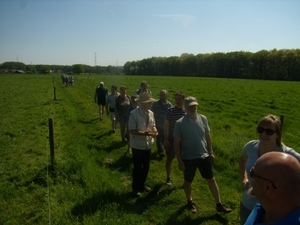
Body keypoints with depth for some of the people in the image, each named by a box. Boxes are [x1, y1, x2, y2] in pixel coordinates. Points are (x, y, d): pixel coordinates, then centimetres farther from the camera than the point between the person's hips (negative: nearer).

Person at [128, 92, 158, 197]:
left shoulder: (151, 113, 1)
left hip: (148, 145, 7)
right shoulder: (134, 114, -20)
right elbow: (132, 130, -22)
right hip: (138, 146, -6)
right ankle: (135, 188, 28)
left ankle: (142, 185, 42)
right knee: (137, 168, 7)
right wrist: (145, 133, -32)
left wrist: (154, 131, -12)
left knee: (146, 167, 20)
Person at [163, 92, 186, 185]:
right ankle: (168, 178, 28)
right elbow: (165, 125, -8)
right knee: (169, 159, 10)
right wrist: (165, 139, -11)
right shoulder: (170, 110, -11)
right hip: (171, 139, -2)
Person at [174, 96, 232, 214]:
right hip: (188, 158, -3)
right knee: (188, 181, 16)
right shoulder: (180, 123, -15)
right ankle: (190, 202, 40)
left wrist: (211, 152, 8)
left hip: (204, 156, 3)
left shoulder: (203, 118, -4)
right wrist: (179, 160, -11)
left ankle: (219, 204, 27)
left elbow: (207, 136, 7)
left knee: (211, 180, 11)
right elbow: (176, 143, -10)